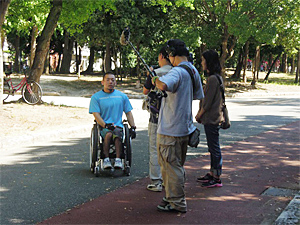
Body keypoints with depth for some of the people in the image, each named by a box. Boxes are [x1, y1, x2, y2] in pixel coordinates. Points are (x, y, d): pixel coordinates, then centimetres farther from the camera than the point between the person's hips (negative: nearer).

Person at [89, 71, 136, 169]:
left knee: (117, 133, -36)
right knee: (108, 134, -37)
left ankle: (118, 160, -37)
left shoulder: (122, 96, 19)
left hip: (118, 126, 1)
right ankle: (106, 159, -29)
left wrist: (132, 127, 5)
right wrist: (106, 125, -18)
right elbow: (96, 114, -2)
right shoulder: (96, 97, 9)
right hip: (103, 127, -1)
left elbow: (128, 113, 19)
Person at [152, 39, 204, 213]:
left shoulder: (177, 72, -20)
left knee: (171, 165, 1)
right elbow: (198, 95, 21)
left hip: (171, 129, -9)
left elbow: (163, 85, -41)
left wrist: (155, 79, -19)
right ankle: (175, 197, 32)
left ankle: (177, 203, 8)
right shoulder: (194, 71, 8)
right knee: (178, 165, 20)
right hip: (186, 127, 9)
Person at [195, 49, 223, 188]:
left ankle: (216, 178, 3)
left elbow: (208, 102, -19)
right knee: (213, 147, 16)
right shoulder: (217, 77, 13)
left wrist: (199, 115, -6)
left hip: (211, 119, -10)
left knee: (214, 148, -4)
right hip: (213, 118, 10)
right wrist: (200, 114, 12)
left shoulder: (213, 79, -19)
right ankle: (212, 174, 25)